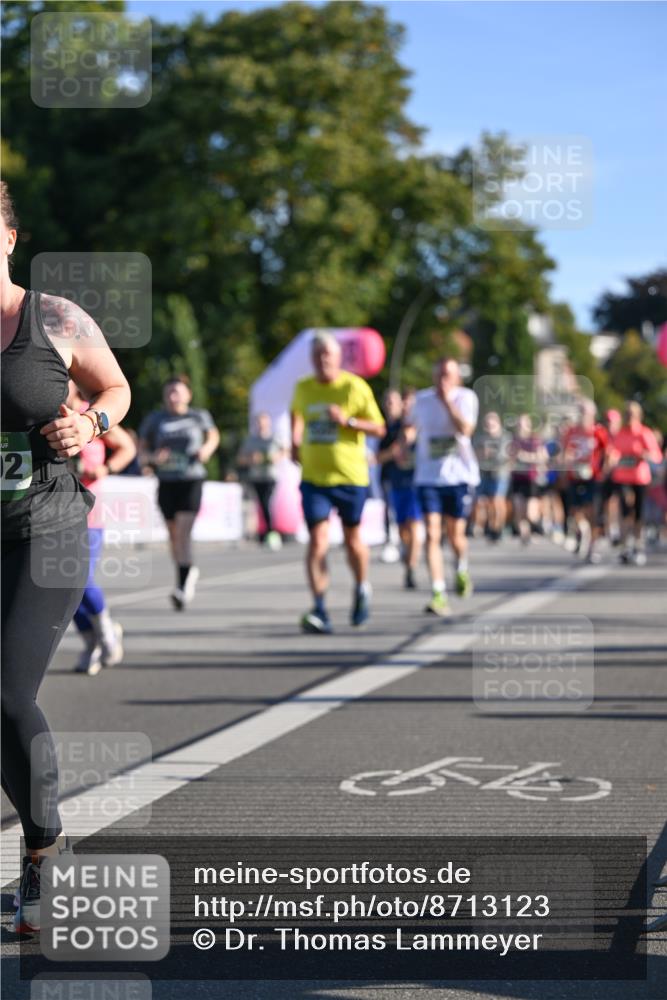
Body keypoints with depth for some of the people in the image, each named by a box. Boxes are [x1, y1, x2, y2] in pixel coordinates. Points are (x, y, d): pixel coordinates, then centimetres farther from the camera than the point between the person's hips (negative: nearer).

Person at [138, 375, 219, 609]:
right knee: (173, 534, 12)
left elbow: (213, 435, 22)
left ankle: (183, 586, -20)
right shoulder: (154, 420, 5)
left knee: (184, 531, -17)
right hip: (166, 482, 3)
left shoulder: (199, 417, 4)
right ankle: (189, 572, 37)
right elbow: (142, 450, 9)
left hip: (192, 479, -3)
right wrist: (152, 457, -12)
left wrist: (207, 448, 2)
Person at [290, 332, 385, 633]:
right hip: (313, 477, 2)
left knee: (352, 540, 10)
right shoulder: (303, 389, 7)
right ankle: (320, 610, -15)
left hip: (350, 477, -2)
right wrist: (295, 443, 18)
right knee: (317, 541, -11)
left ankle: (362, 590, 39)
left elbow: (379, 428, -4)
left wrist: (348, 420, -18)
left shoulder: (356, 387, -5)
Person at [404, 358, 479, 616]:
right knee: (432, 535, -10)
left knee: (455, 535, 4)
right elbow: (412, 426, 24)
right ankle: (438, 595, -10)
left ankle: (462, 570, 39)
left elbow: (465, 430, -19)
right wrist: (407, 436, 3)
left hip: (459, 475, -2)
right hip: (428, 476, 2)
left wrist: (447, 400, -22)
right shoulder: (422, 399, 7)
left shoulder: (466, 397, -4)